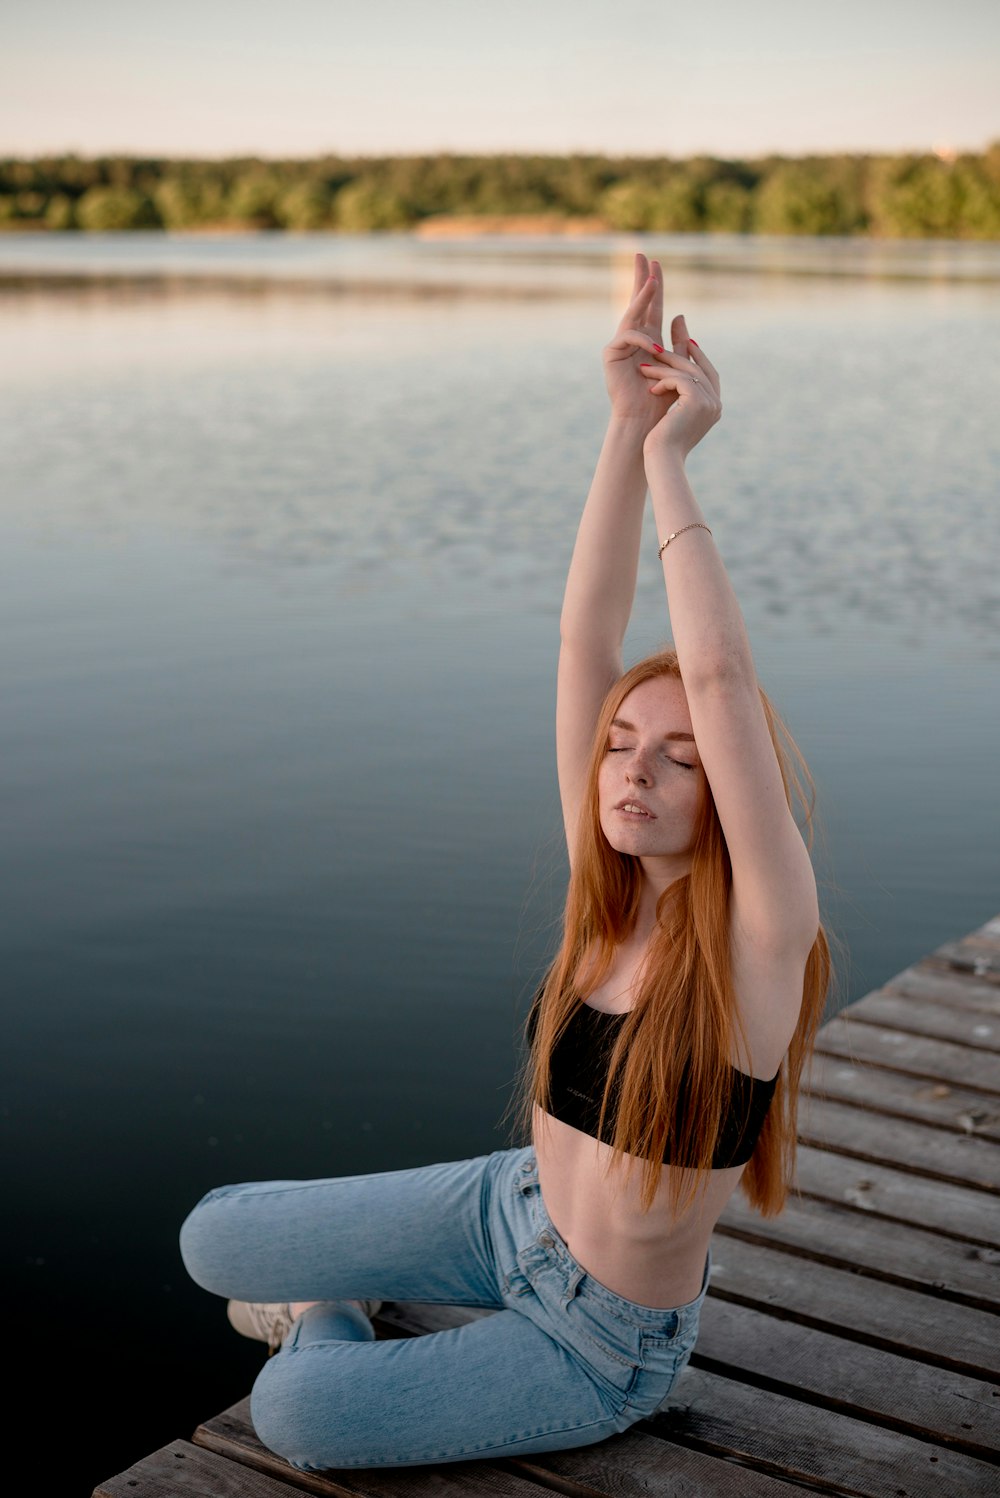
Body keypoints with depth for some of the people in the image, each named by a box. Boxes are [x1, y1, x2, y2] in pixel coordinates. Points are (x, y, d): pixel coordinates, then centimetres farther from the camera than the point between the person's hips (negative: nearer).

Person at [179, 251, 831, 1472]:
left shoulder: (762, 936, -25)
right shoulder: (607, 893, -10)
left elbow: (719, 679, -39)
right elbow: (586, 639, -19)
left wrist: (671, 460, -35)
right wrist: (627, 423, -26)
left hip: (605, 1342, -5)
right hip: (511, 1211, 5)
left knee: (289, 1412, -17)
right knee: (213, 1241, 2)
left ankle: (332, 1320, 17)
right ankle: (332, 1301, 33)